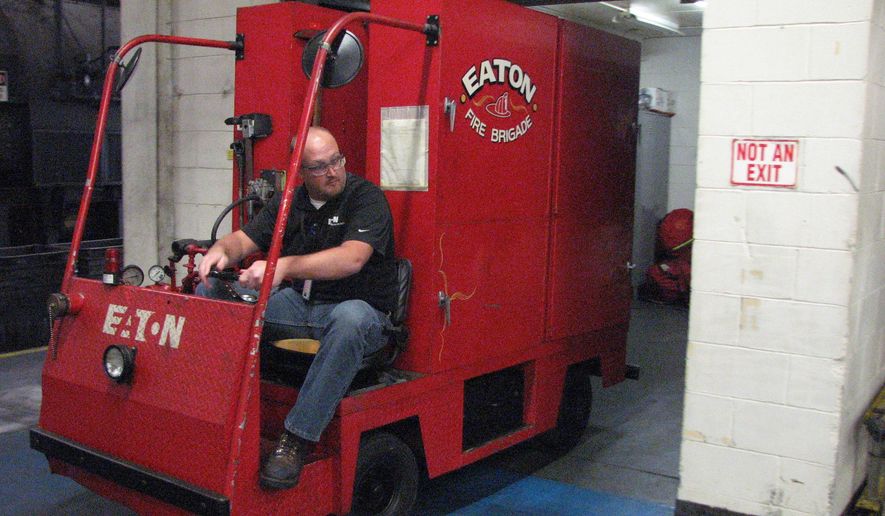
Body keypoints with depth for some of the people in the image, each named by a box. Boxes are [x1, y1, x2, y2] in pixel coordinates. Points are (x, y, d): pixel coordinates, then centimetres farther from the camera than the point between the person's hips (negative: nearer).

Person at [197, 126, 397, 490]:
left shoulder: (366, 197, -9)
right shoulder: (289, 203, 11)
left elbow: (352, 258, -25)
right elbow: (245, 238, 9)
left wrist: (284, 266, -38)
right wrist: (221, 251, -17)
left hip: (358, 308, -5)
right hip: (297, 305, 6)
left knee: (351, 318, -42)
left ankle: (298, 437, -34)